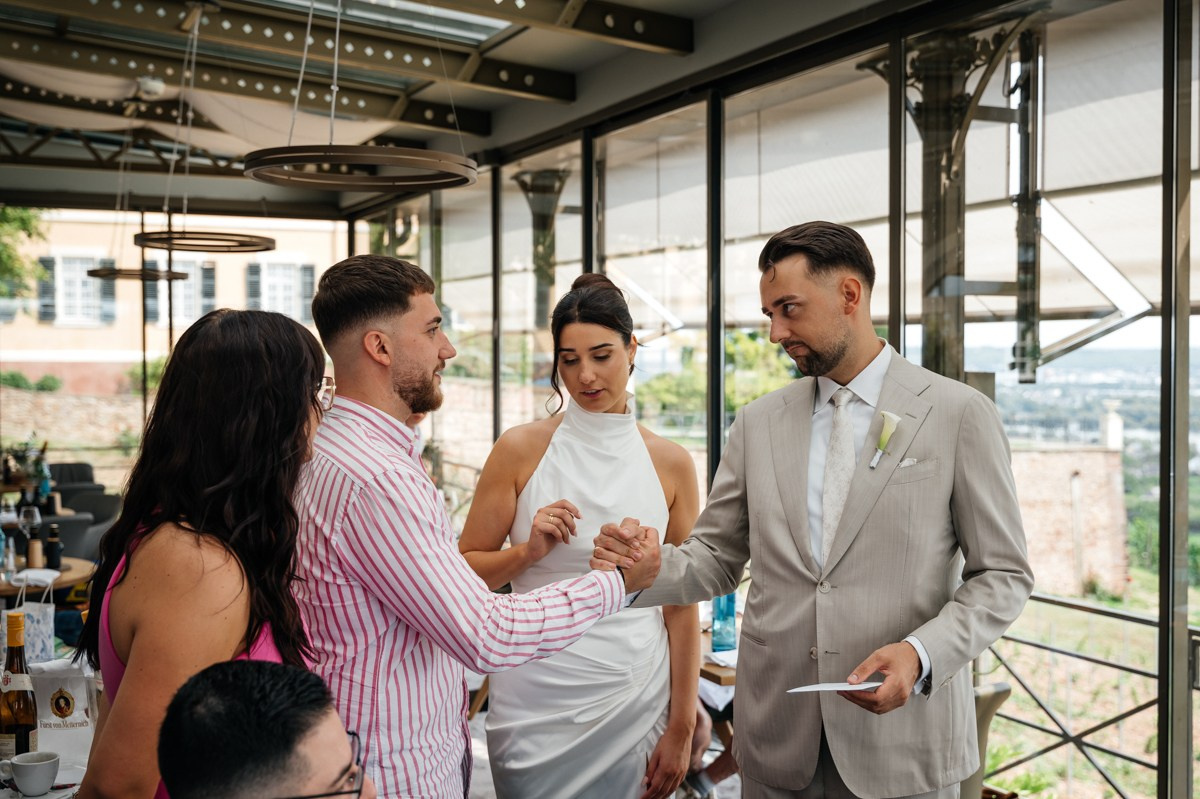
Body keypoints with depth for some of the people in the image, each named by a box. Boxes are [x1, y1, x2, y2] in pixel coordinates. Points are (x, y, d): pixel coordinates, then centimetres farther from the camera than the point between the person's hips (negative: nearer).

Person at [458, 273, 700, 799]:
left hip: (636, 700, 1)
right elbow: (466, 572, 2)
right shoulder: (521, 450, -4)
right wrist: (528, 552, -17)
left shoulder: (671, 464, 0)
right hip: (538, 699, -1)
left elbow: (681, 603, 3)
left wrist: (681, 728, 2)